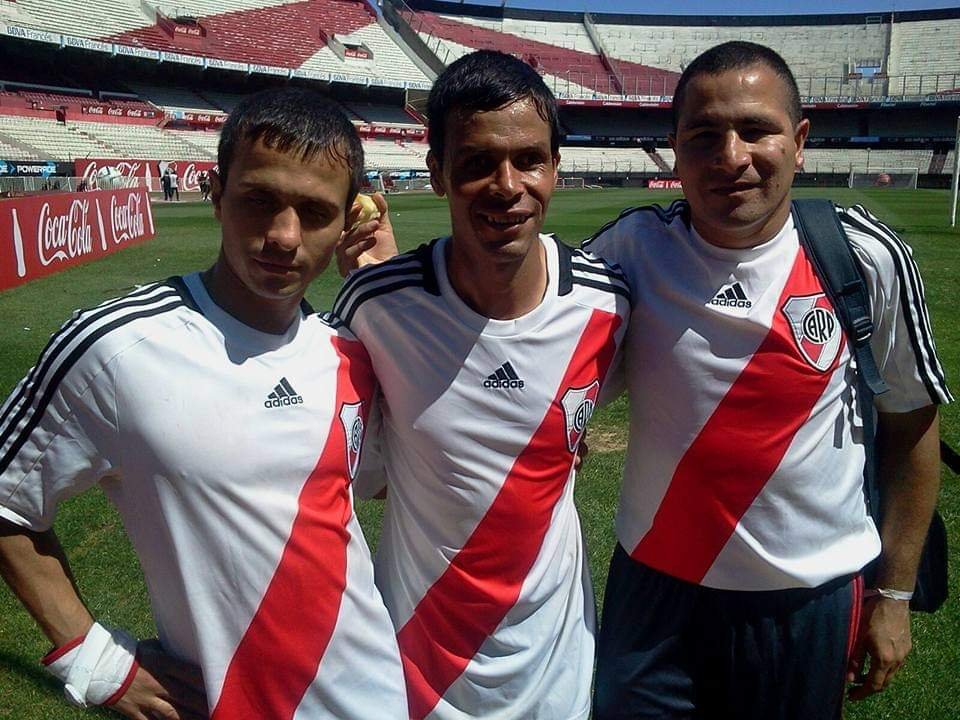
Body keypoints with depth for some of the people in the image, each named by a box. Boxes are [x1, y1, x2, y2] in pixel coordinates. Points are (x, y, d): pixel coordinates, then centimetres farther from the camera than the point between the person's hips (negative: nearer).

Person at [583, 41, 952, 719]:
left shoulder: (869, 256, -10)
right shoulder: (632, 248, -11)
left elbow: (912, 421, 1)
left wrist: (894, 593, 4)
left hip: (814, 599, 1)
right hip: (656, 587, 0)